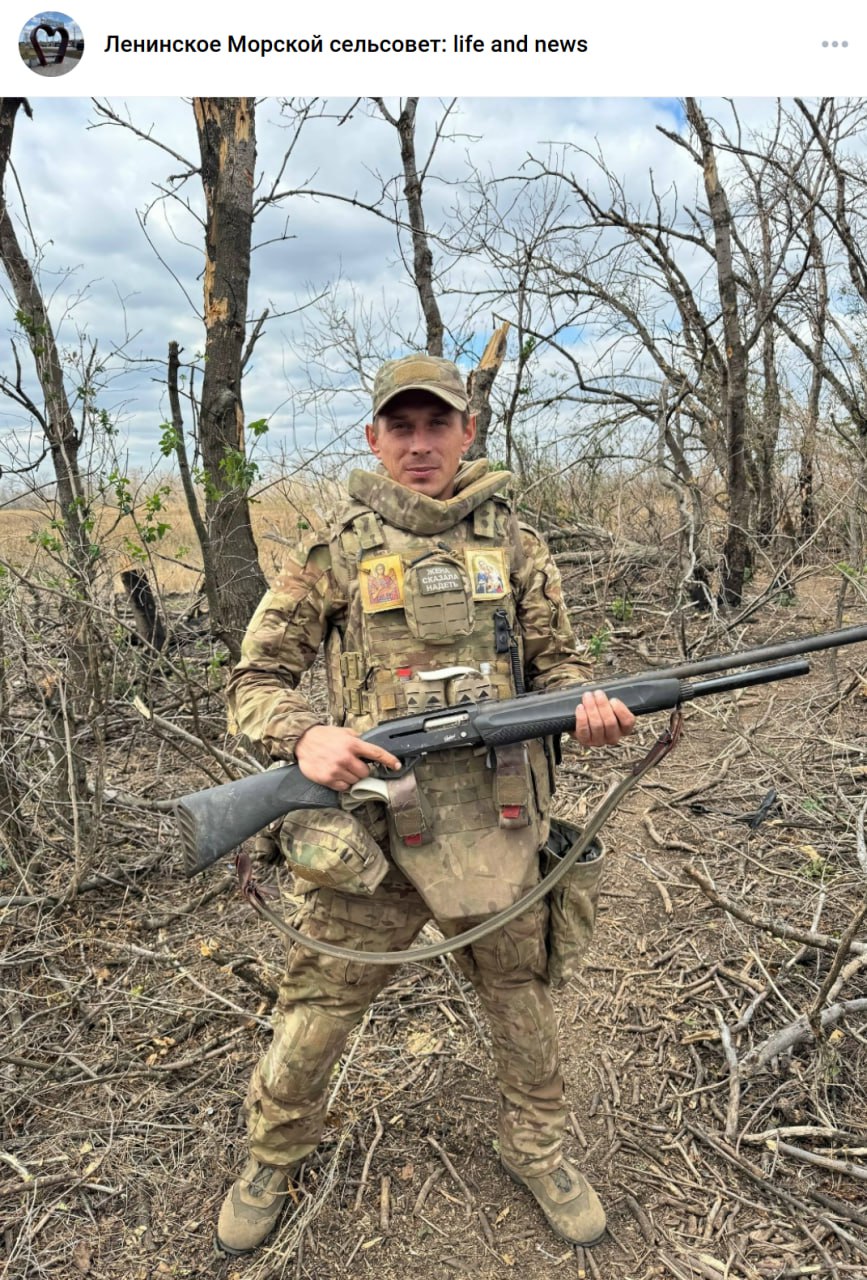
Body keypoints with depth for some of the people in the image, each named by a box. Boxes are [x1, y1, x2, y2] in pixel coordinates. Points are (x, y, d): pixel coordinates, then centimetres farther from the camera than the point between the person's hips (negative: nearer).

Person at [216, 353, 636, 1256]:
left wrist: (590, 704, -15)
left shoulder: (512, 543, 3)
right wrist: (305, 737, -22)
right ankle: (270, 1162, 43)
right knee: (316, 1011, 12)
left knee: (521, 1001, 20)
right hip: (372, 833, -1)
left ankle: (537, 1149, 49)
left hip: (497, 829, 2)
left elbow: (554, 660, 8)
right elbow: (254, 679, -1)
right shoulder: (334, 553, -2)